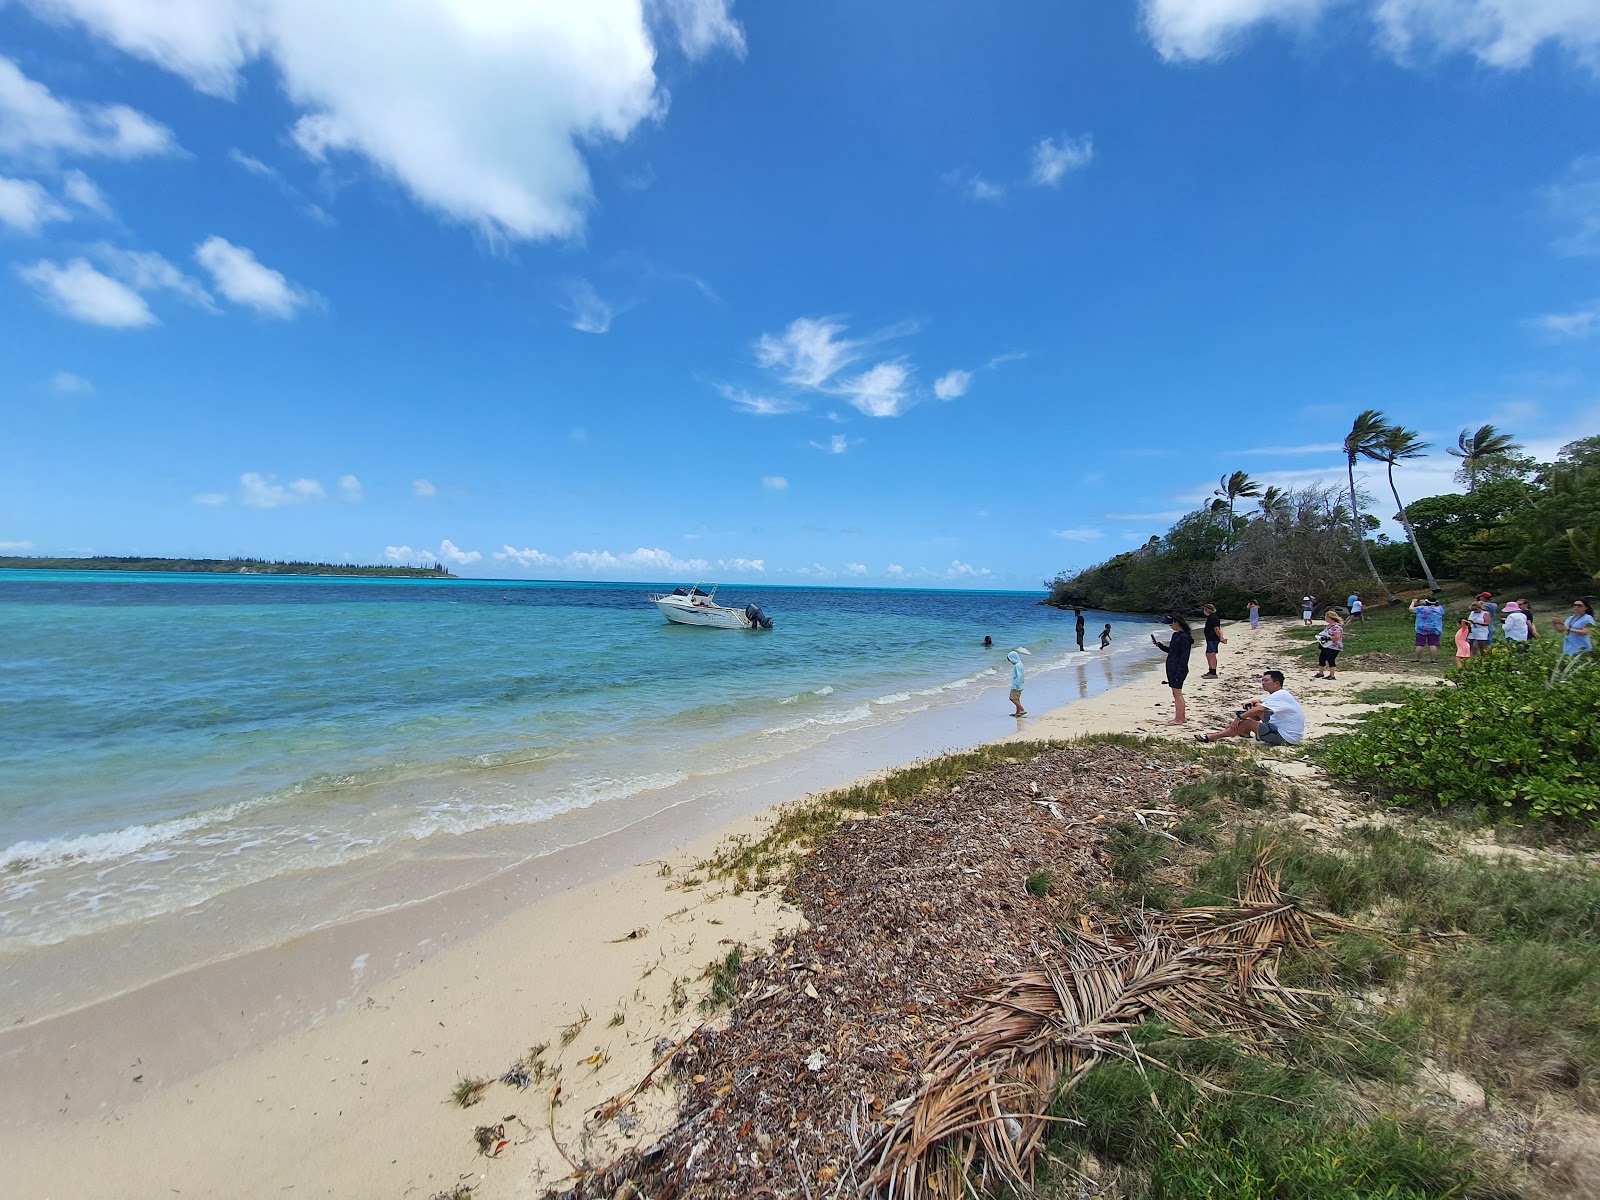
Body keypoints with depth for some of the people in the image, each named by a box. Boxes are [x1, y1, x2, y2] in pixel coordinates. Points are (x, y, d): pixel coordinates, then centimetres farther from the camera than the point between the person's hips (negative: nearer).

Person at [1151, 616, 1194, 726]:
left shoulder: (1184, 637, -16)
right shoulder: (1175, 635, 13)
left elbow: (1184, 656, -19)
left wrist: (1179, 672, -22)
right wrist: (1159, 645, 10)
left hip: (1178, 669, -10)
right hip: (1171, 668, 10)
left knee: (1177, 693, -4)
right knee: (1177, 693, 15)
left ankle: (1178, 719, 2)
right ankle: (1182, 717, 23)